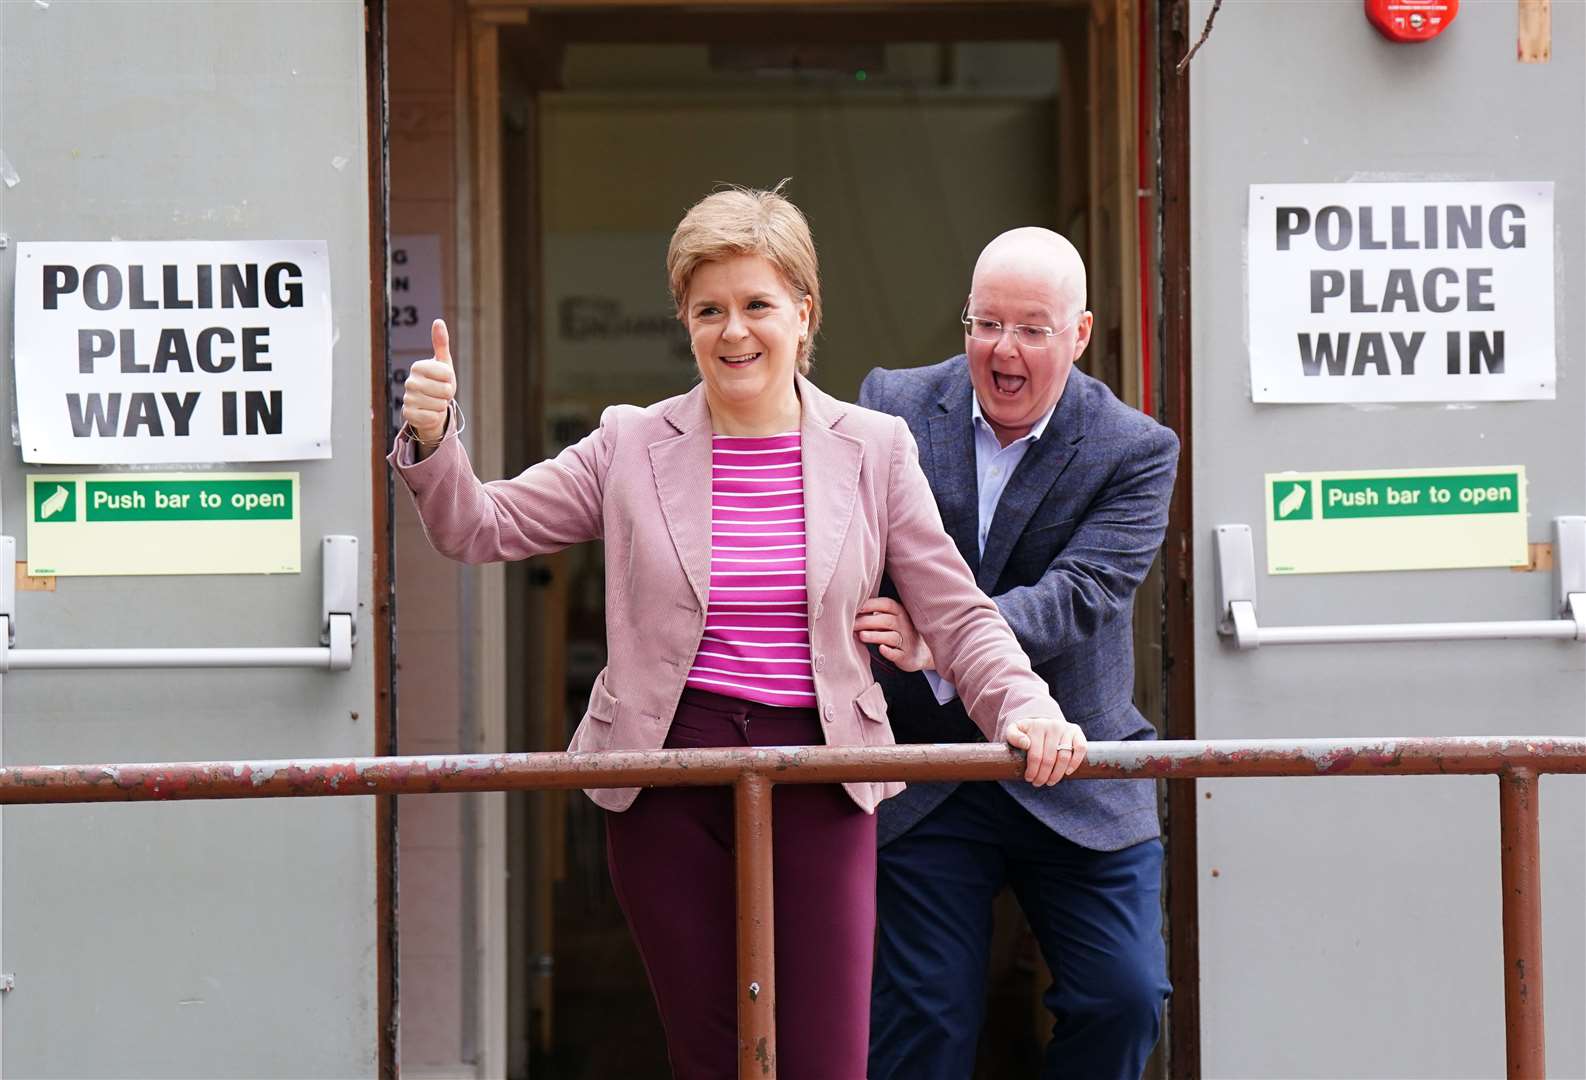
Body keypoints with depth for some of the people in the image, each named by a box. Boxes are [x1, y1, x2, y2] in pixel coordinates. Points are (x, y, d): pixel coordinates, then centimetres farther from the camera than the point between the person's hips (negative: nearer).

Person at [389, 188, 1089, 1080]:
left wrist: (1026, 709, -14)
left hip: (819, 779, -1)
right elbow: (478, 529, 7)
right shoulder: (632, 447, 5)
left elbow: (958, 617, 3)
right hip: (669, 775, 1)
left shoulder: (875, 449, 5)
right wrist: (432, 439, -12)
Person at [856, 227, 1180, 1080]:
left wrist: (939, 643, -35)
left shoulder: (1135, 452, -7)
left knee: (1124, 999, -1)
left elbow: (1076, 600, -20)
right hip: (922, 779, 0)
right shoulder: (892, 408, 0)